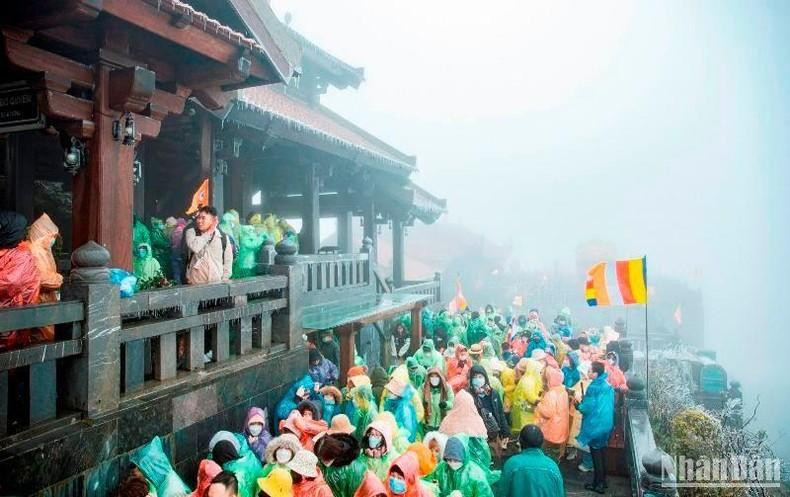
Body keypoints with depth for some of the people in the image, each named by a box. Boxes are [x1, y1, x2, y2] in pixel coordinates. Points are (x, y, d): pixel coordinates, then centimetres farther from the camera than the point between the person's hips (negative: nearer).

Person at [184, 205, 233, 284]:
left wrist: (224, 280, 3)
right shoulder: (191, 232, 2)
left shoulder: (223, 237, 6)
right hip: (195, 282, -1)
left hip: (217, 282, 2)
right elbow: (194, 247, -19)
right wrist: (208, 233, -8)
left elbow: (228, 261, 11)